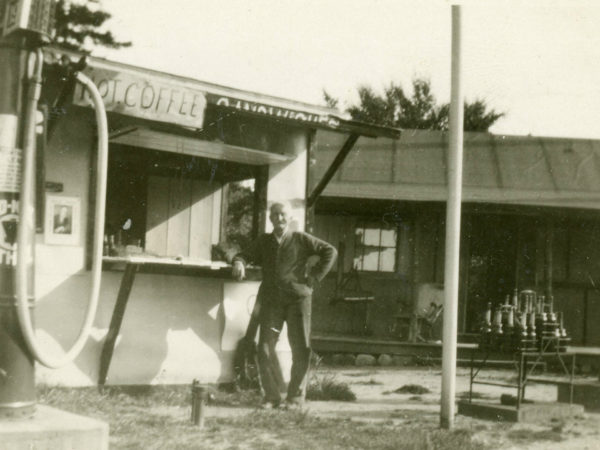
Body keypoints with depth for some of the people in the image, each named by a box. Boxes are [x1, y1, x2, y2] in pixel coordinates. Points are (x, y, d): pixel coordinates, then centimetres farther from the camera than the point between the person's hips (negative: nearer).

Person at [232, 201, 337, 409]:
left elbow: (330, 251, 5)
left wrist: (314, 277, -2)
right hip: (271, 300, 2)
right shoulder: (263, 241, 17)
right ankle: (271, 395, 6)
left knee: (300, 349, -1)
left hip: (297, 299, -2)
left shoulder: (301, 239, 8)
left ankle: (296, 397, 8)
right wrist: (239, 263, -11)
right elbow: (245, 255, 14)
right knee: (265, 348, -5)